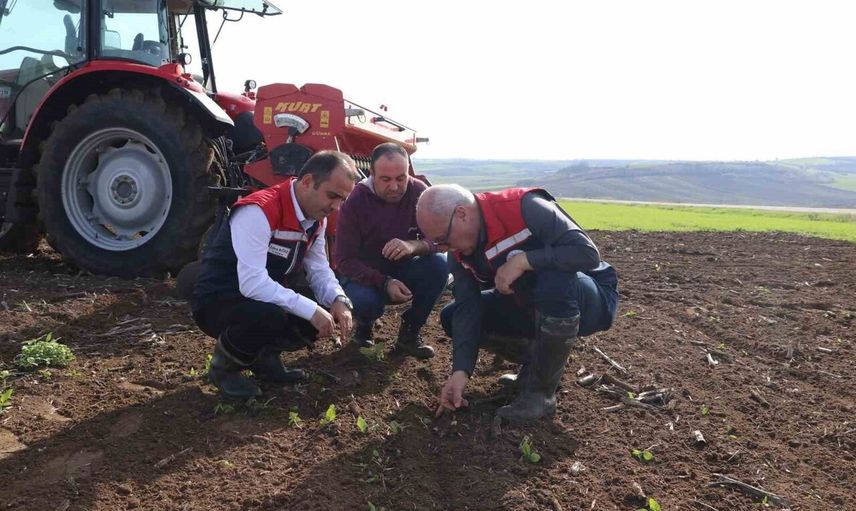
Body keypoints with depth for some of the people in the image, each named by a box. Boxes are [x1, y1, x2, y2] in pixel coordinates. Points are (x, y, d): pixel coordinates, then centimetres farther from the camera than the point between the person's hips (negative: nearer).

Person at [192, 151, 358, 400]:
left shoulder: (316, 217, -1)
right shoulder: (259, 211, -29)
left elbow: (319, 269, 1)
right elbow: (252, 283, -36)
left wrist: (339, 300, -19)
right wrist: (310, 310, -35)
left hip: (270, 298, 8)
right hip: (218, 301, -8)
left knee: (326, 315, -9)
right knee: (270, 316, -37)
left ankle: (264, 355, 13)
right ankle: (224, 365, -5)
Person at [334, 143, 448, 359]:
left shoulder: (418, 192, -13)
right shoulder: (355, 201, -18)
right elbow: (344, 260, -18)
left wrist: (414, 246, -41)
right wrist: (385, 282, -34)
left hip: (404, 271, 2)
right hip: (366, 275, -2)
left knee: (440, 264, -26)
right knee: (363, 301, -35)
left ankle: (410, 332, -7)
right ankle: (364, 325, 5)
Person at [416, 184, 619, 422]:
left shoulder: (526, 208, -28)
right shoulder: (460, 253, -7)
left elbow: (588, 253, -32)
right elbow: (467, 310, -14)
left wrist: (523, 260, -36)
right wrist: (461, 372, -25)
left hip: (590, 298, -6)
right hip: (530, 305, 6)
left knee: (555, 282, -41)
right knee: (451, 317, -5)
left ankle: (541, 392, -20)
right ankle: (540, 362, 7)